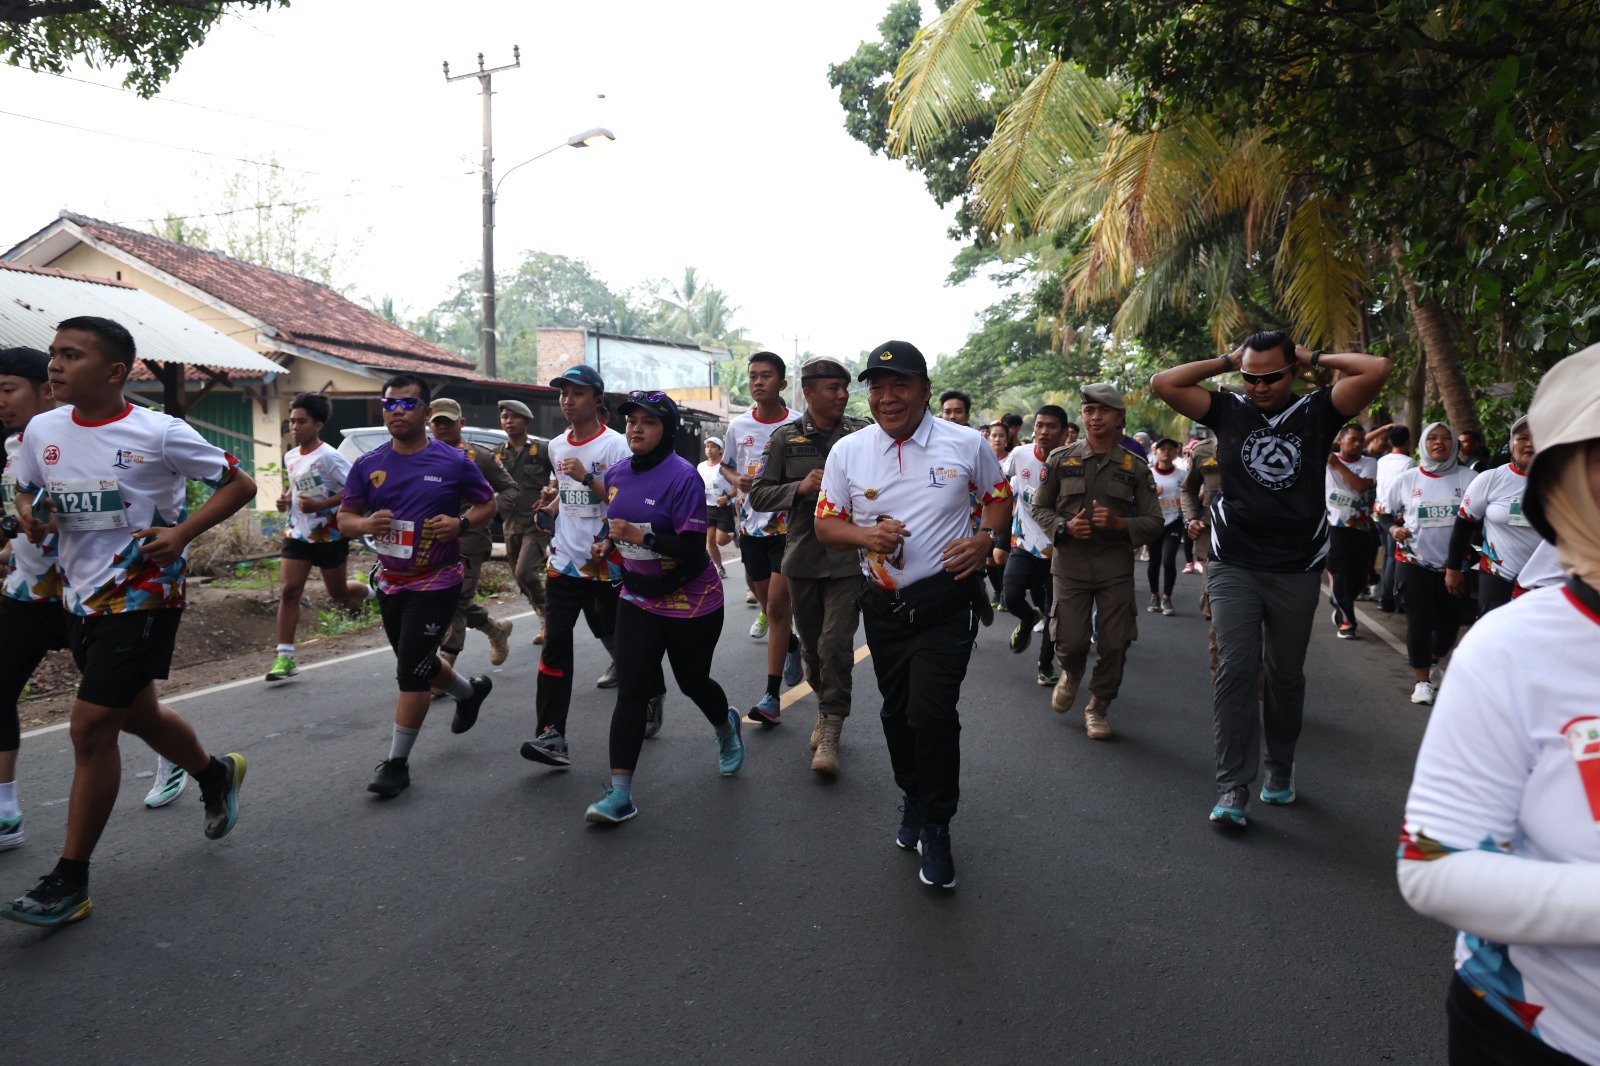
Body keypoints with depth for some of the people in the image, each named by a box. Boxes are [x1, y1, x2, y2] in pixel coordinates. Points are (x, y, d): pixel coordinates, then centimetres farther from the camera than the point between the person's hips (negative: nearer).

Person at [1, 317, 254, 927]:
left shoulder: (160, 434, -13)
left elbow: (239, 484, -7)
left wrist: (181, 533, -18)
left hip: (143, 597, -7)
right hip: (82, 597, 7)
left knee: (91, 728, -8)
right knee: (136, 713, 20)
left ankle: (71, 882, 6)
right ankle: (216, 775, 48)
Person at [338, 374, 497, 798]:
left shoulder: (454, 462, -9)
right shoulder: (368, 464, 0)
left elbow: (488, 503, 3)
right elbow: (344, 517, 4)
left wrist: (461, 523, -17)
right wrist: (366, 524, -19)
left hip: (436, 583, -5)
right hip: (390, 583, 5)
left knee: (411, 672, -7)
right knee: (418, 664, 20)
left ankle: (397, 763, 6)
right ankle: (471, 690, 50)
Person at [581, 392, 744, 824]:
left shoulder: (683, 476, -20)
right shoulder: (616, 473, 1)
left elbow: (693, 549, -24)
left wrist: (640, 536, -32)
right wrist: (608, 543, -1)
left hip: (690, 600, -5)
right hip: (638, 595, 5)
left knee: (692, 681, 13)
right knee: (631, 688, -5)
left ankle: (726, 727, 49)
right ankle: (620, 792, -4)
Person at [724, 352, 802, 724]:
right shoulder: (738, 425, 3)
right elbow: (729, 467, 16)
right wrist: (739, 481, -5)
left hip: (788, 523, -4)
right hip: (751, 523, 4)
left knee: (777, 605, -9)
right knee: (768, 603, 15)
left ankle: (772, 696, -4)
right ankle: (791, 645, 46)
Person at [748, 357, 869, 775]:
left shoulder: (865, 433, 0)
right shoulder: (785, 437, 1)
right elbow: (758, 495, 0)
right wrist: (800, 488, -16)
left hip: (849, 558, -2)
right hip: (803, 558, 2)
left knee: (836, 643, -9)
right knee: (812, 644, 15)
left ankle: (830, 733, 1)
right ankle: (825, 709, 37)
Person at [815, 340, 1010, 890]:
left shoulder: (967, 444, -3)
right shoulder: (847, 452, 1)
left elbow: (1000, 498, 11)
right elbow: (826, 524, 5)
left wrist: (984, 538, -10)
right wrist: (865, 535, -16)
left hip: (946, 601, -3)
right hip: (884, 603, 4)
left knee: (931, 711, -13)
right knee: (896, 712, 16)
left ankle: (935, 828, 9)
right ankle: (914, 800, 42)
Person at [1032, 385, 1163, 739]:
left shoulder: (1135, 467, 3)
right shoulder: (1061, 460, 3)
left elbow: (1154, 523, 3)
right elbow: (1039, 508, 9)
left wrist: (1119, 523, -16)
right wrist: (1065, 527, -11)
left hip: (1116, 567, 1)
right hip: (1070, 564, 0)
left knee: (1115, 646, 3)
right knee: (1071, 643, -3)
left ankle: (1098, 708, 25)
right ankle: (1072, 674, 33)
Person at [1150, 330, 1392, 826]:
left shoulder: (1317, 411, 4)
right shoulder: (1229, 410, 4)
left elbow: (1378, 369, -7)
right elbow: (1163, 383, -2)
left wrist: (1315, 358, 2)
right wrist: (1226, 361, 2)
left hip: (1297, 569, 1)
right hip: (1234, 566, -1)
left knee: (1286, 674, 12)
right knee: (1236, 670, -8)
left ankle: (1280, 769, 31)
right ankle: (1233, 788, -4)